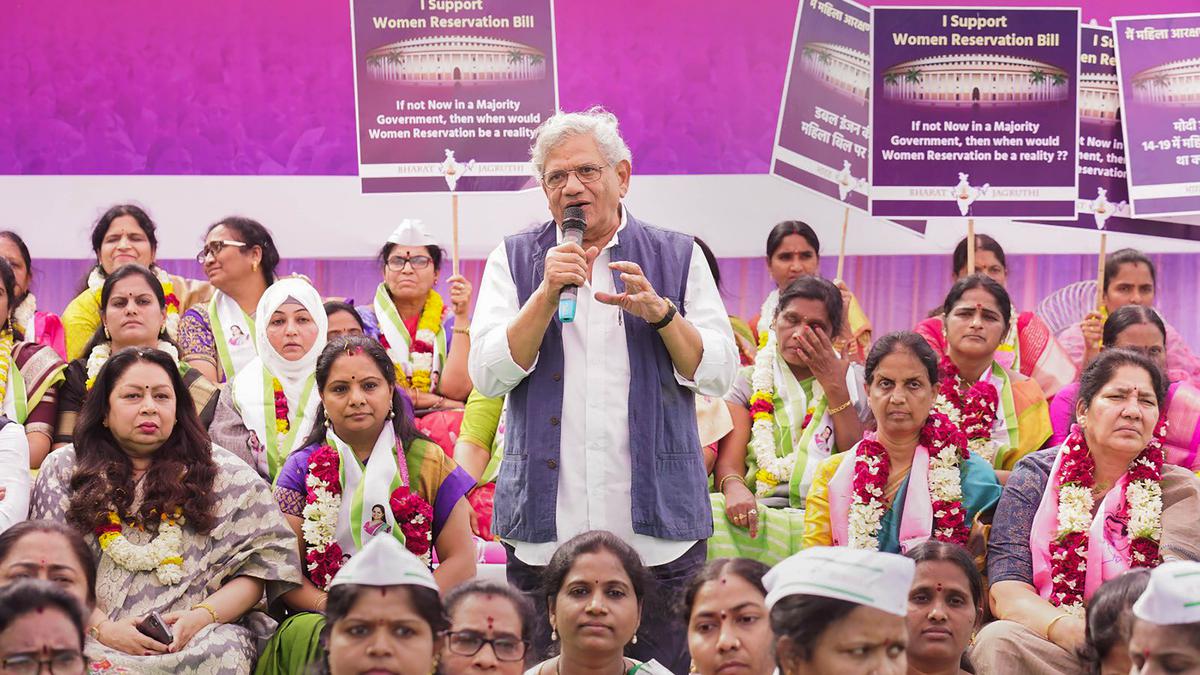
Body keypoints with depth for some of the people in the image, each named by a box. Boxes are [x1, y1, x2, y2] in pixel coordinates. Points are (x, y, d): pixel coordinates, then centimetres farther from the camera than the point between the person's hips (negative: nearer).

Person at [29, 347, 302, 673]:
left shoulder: (225, 474, 13)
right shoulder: (63, 470, 15)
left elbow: (261, 564, 7)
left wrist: (202, 617, -11)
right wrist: (101, 627, -11)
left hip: (197, 636, 0)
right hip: (96, 639, 0)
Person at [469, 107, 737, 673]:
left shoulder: (678, 258, 8)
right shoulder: (514, 261, 9)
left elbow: (719, 374, 1)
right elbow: (488, 376, -2)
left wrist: (660, 312, -13)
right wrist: (547, 295, -12)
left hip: (658, 529, 0)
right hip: (547, 525, 0)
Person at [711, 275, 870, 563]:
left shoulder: (854, 380, 17)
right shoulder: (749, 382, 16)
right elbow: (729, 461, 3)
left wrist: (835, 388, 0)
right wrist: (734, 486, -22)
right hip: (759, 513, 0)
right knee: (712, 512, -34)